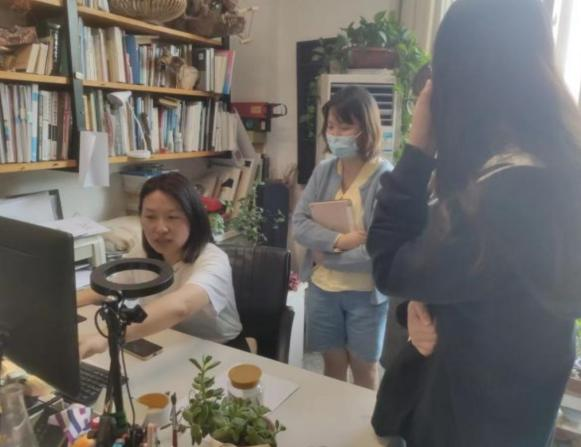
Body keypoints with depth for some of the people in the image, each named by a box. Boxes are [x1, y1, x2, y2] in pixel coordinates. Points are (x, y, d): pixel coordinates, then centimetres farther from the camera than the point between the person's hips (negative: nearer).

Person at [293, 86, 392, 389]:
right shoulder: (323, 171, -2)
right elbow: (299, 224, -6)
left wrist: (327, 255, -13)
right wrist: (339, 240, -22)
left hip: (365, 293, -3)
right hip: (322, 288, 4)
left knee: (364, 369, 18)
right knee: (332, 365, 21)